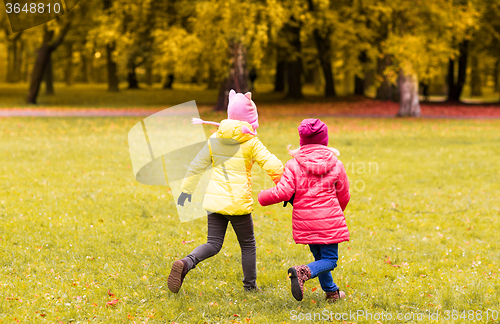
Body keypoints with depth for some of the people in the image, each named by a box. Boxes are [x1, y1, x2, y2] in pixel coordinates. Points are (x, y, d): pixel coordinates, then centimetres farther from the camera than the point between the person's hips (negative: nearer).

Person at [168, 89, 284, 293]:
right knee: (248, 245, 14)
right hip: (238, 201, -4)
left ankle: (185, 264, -18)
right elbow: (273, 166, -11)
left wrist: (186, 189, 24)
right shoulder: (251, 142, -8)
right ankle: (250, 286, 21)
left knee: (213, 244, 7)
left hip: (215, 199, 4)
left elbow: (197, 166, 12)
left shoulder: (215, 139, 5)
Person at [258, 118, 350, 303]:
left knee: (320, 257, 21)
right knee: (329, 260, 1)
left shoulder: (293, 165, -4)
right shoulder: (336, 165, 0)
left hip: (304, 221, 2)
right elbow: (343, 197, 9)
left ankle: (331, 292, 27)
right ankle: (303, 272, -26)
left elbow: (283, 192, -13)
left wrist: (263, 197, 6)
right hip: (329, 221, -2)